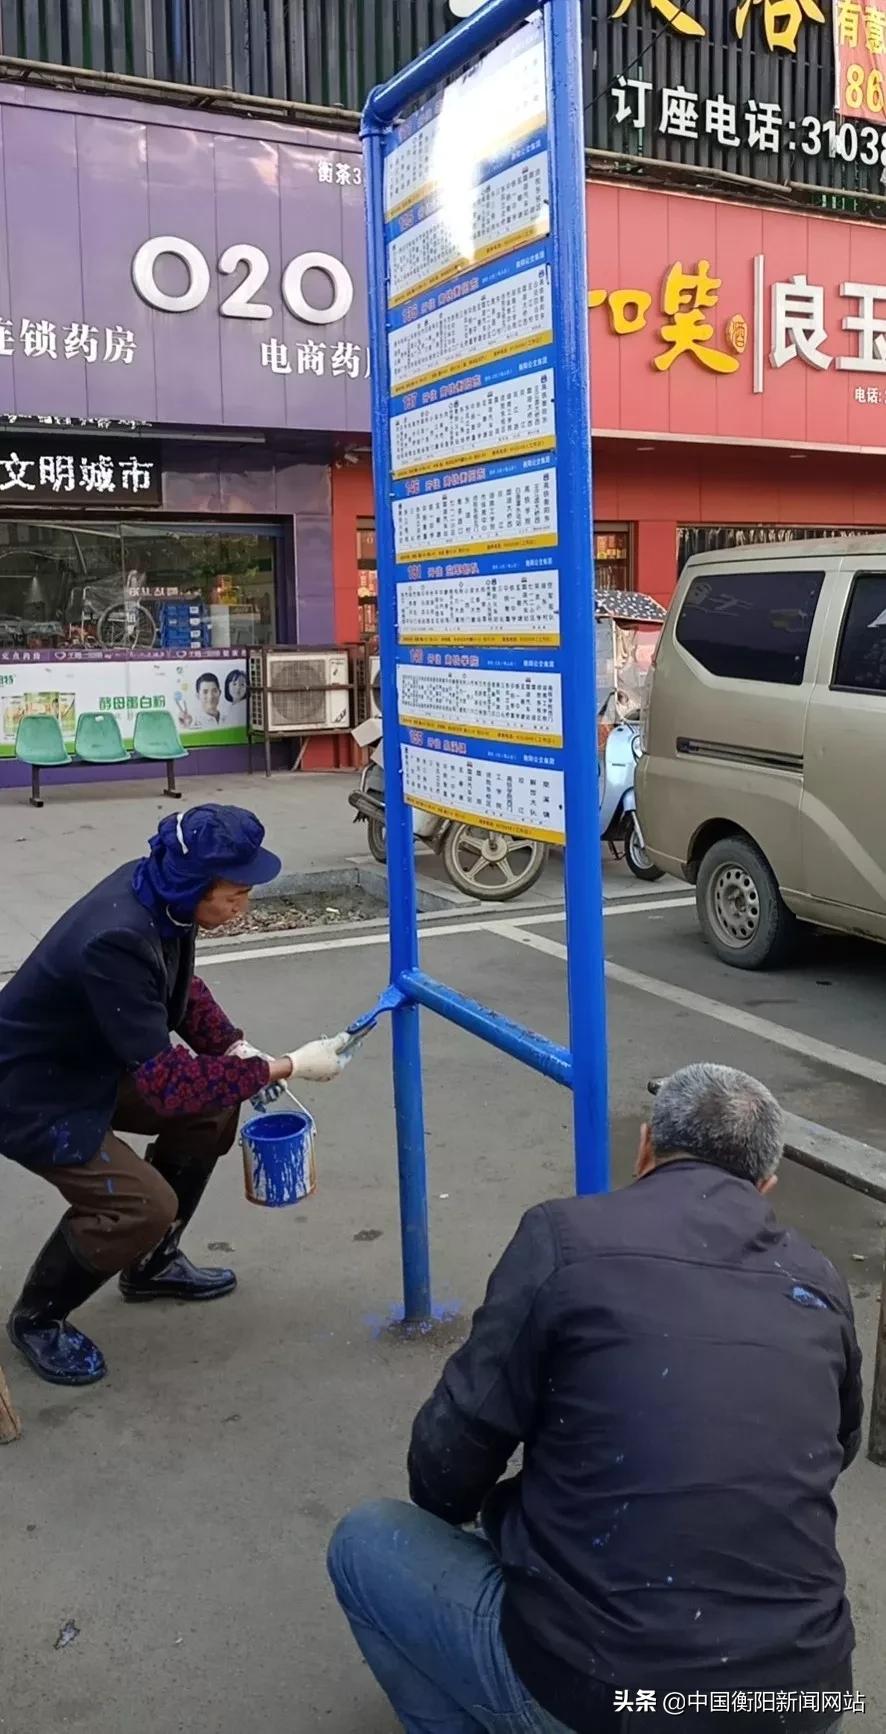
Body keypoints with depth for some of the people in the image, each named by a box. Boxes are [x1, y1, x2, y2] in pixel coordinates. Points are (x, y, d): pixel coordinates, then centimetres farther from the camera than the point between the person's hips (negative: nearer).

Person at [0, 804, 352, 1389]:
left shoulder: (157, 891, -10)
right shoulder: (115, 942, -37)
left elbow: (181, 988, 10)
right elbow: (166, 1083, -34)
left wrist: (235, 1047, -5)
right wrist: (285, 1067, -28)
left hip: (90, 1062, 9)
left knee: (214, 1108, 6)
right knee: (143, 1204, -18)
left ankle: (152, 1264, 23)